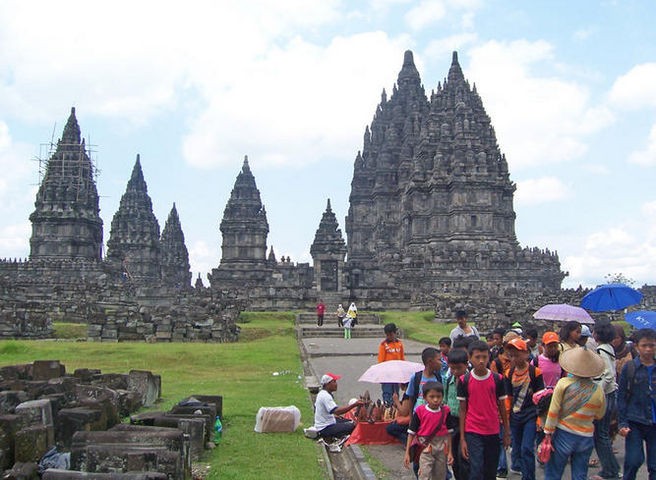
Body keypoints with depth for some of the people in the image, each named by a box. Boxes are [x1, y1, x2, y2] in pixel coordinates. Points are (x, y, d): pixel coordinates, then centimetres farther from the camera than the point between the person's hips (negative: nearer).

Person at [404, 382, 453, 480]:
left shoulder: (445, 411, -2)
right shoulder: (420, 411, -10)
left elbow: (449, 432, 6)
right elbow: (411, 432, -5)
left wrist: (450, 452, 5)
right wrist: (407, 453, -8)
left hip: (442, 448, 3)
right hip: (425, 447, -3)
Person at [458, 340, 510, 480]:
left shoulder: (497, 379, 0)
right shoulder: (464, 380, -4)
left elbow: (501, 407, 8)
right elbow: (462, 410, 0)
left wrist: (506, 432, 8)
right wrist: (462, 438, -2)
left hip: (493, 432, 2)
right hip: (473, 433, -2)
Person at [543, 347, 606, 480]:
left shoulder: (563, 383, -12)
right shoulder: (598, 391, -6)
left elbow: (553, 411, -10)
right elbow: (599, 415, 10)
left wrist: (548, 433, -2)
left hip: (563, 435, -2)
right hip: (586, 438, 2)